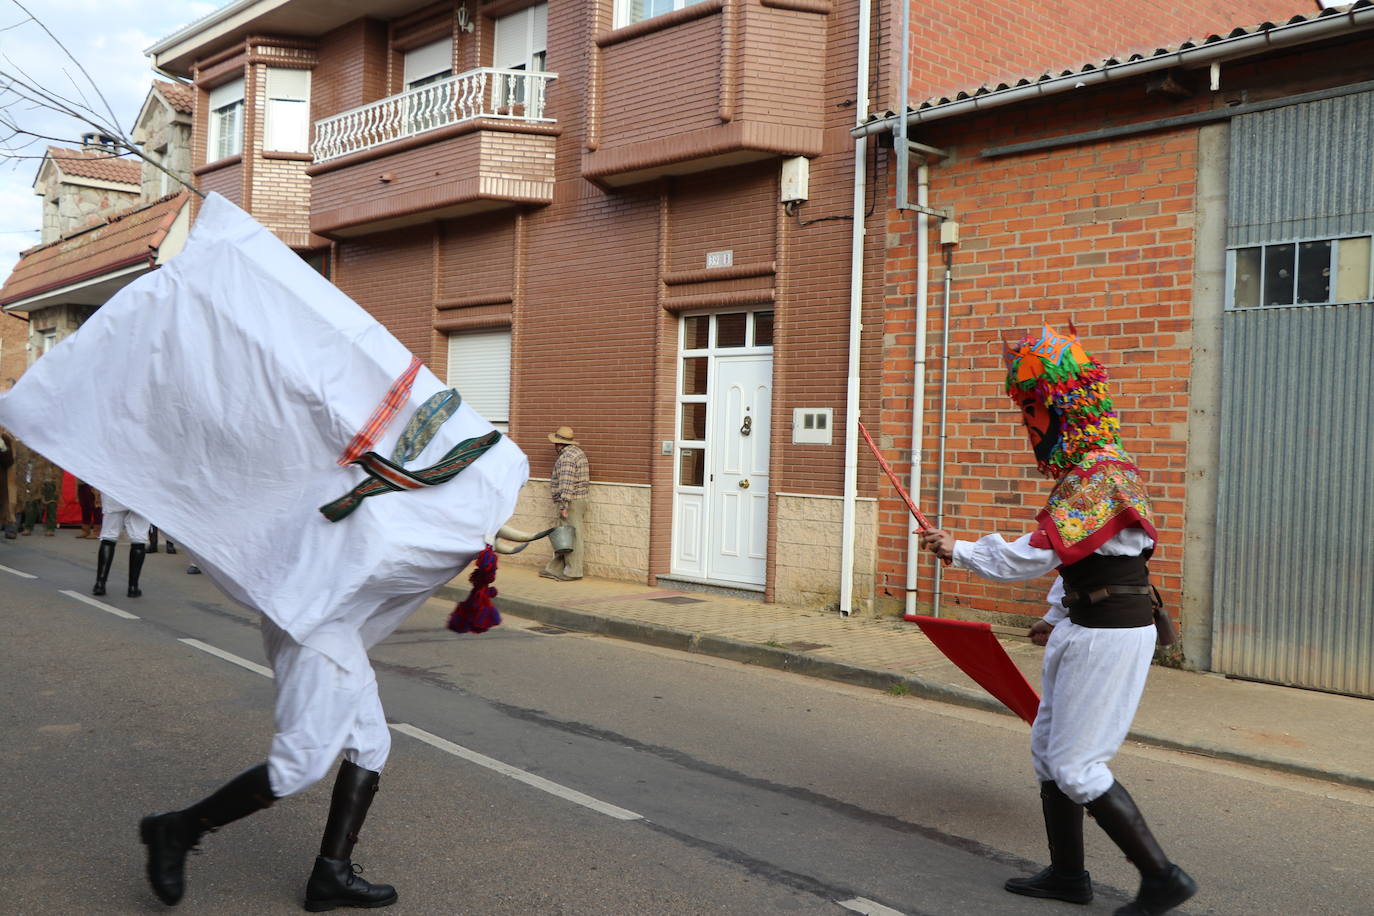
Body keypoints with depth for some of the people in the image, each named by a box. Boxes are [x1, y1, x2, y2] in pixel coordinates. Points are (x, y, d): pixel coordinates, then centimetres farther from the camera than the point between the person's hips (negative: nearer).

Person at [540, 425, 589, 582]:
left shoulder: (566, 457, -17)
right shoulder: (578, 452, 15)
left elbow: (566, 484, -23)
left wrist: (563, 505, -24)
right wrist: (555, 478, 32)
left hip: (570, 503, -10)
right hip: (578, 500, 10)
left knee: (571, 537, -5)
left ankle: (573, 572, 0)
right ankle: (555, 569, 18)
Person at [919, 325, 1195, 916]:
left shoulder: (1099, 476, -21)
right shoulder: (1085, 468, 12)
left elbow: (1034, 555, -23)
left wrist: (958, 551, -11)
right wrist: (1057, 617, 28)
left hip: (1110, 635, -10)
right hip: (1086, 627, 10)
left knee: (1076, 767, -5)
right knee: (1049, 750, 16)